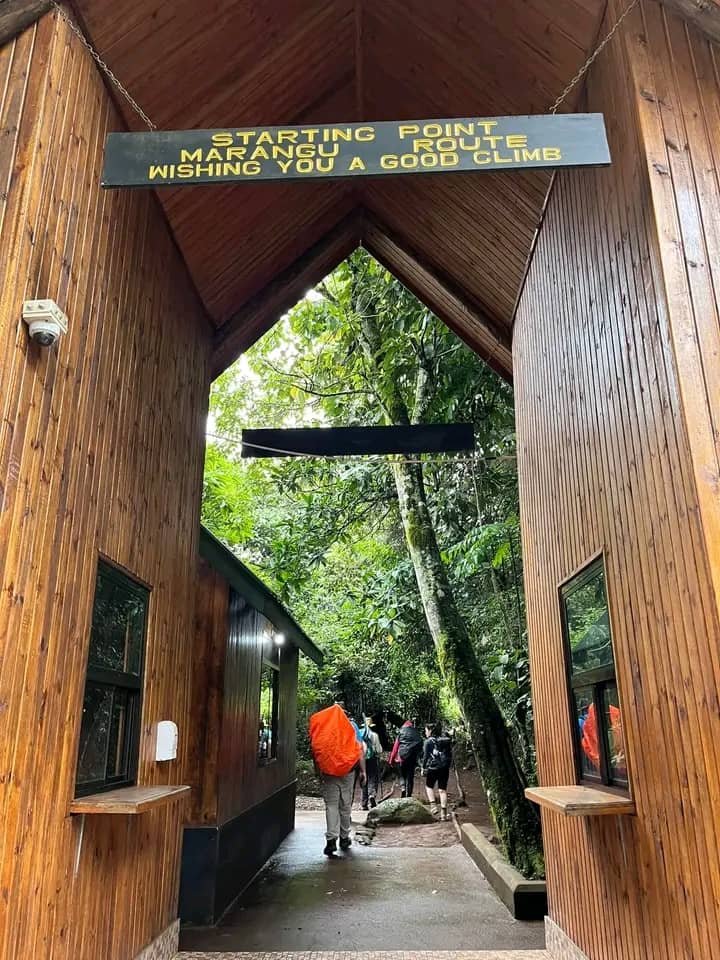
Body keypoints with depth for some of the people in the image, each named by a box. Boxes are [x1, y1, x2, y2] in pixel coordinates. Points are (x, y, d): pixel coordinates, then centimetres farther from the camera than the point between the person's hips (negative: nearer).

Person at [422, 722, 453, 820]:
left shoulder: (428, 741, -8)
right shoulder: (447, 740, 8)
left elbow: (426, 756, -8)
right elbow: (450, 754, 12)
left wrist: (423, 768, 2)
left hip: (433, 768, -4)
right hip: (445, 768, 4)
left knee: (429, 787, 17)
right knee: (443, 790, 8)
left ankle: (433, 805, 1)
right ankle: (444, 813, 6)